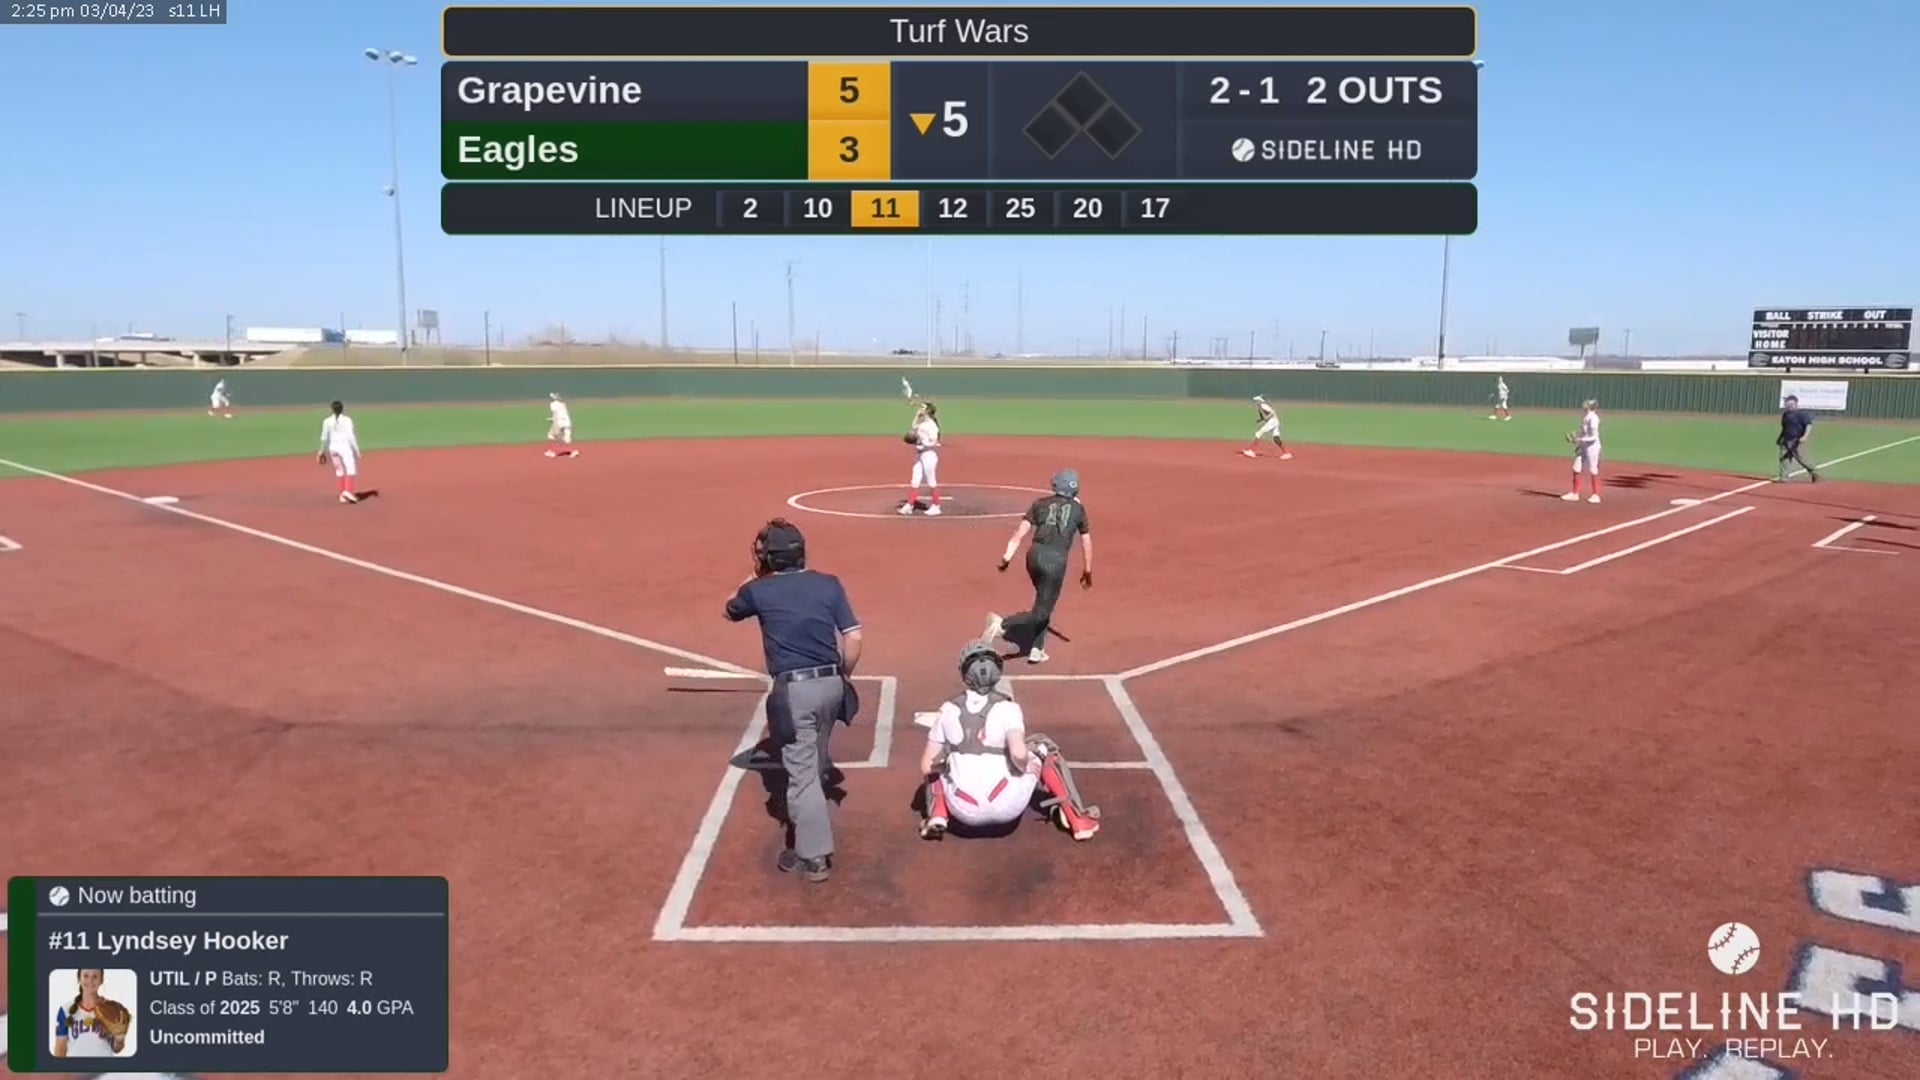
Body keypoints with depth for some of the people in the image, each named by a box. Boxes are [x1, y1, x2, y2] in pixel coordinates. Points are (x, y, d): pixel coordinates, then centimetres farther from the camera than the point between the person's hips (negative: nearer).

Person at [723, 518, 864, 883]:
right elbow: (853, 637, 0)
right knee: (818, 762, 26)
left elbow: (731, 611, 20)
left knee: (801, 771, -1)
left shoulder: (759, 590, -2)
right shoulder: (829, 584, 3)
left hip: (793, 689, -5)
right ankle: (813, 820, 48)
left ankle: (814, 855, -2)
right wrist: (844, 676, 14)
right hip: (831, 683, 5)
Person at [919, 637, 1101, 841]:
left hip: (964, 811, 2)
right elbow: (1018, 753, -26)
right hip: (1007, 807, -2)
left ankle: (937, 817, 7)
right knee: (1044, 747, 21)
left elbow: (926, 767, 0)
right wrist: (1026, 768, -3)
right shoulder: (1006, 707, -8)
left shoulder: (948, 710, -1)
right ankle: (1078, 819, 16)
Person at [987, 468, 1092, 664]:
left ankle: (1037, 649, 24)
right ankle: (1003, 624, -25)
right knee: (1042, 611, -2)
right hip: (1056, 560, -4)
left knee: (1044, 601, 25)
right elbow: (1086, 542, 15)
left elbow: (1021, 531, 2)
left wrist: (1007, 556, -2)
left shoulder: (1041, 503, 12)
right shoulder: (1078, 509, 10)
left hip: (1035, 554, 4)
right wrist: (1087, 570, 25)